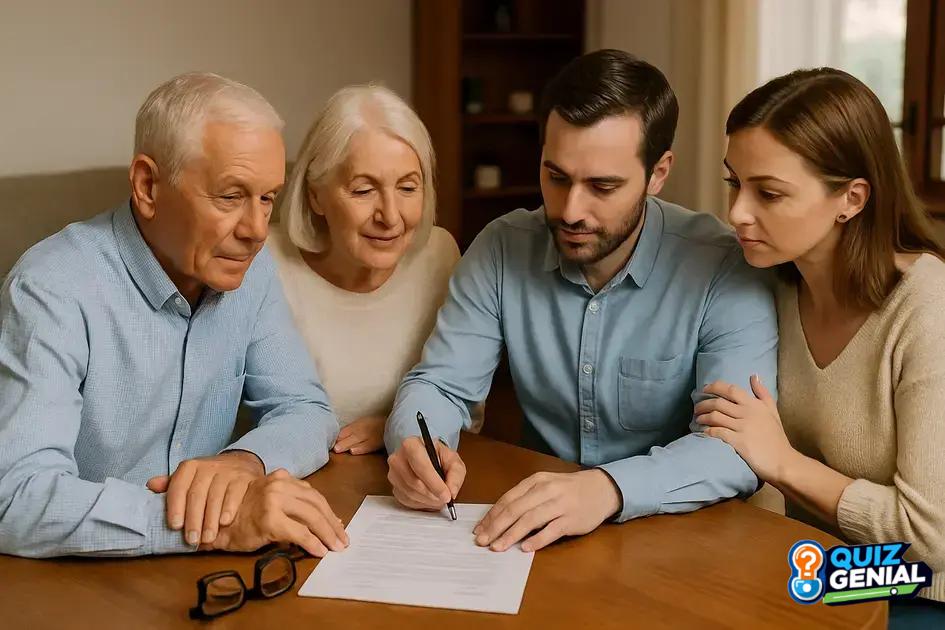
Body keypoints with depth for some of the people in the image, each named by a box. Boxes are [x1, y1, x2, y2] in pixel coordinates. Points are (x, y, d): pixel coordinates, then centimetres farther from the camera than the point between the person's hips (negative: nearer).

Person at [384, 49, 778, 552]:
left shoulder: (724, 270, -14)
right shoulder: (502, 250, -2)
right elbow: (441, 384, 1)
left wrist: (610, 488, -40)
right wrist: (416, 447, -23)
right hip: (535, 538, 4)